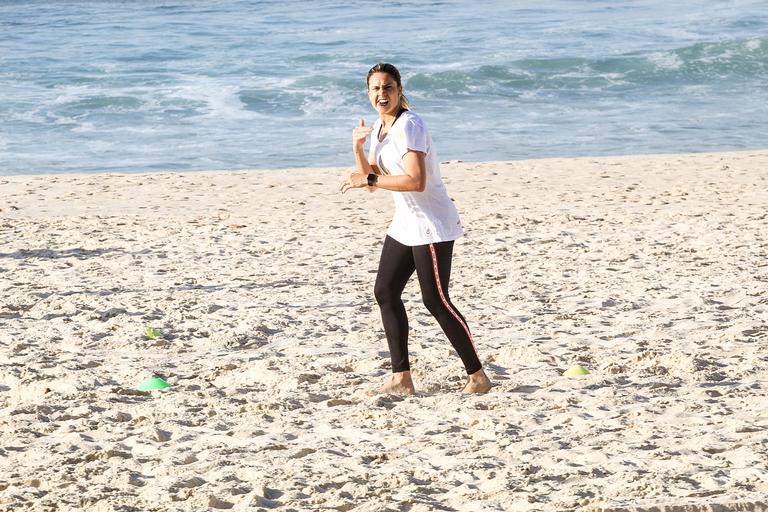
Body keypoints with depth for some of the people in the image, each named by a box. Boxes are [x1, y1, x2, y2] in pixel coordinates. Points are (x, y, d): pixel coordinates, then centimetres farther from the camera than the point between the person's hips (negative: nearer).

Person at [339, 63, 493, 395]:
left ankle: (478, 377, 1)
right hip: (405, 223, 9)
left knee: (436, 300, -8)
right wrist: (358, 147, 1)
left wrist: (370, 179, -24)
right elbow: (371, 180, 15)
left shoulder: (409, 125, -18)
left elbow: (416, 181, -27)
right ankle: (401, 378, 7)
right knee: (385, 292, 4)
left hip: (432, 226, -9)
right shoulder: (379, 129, 10)